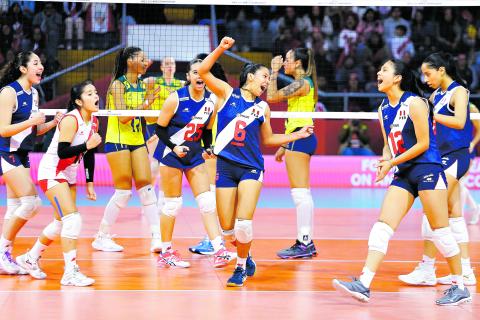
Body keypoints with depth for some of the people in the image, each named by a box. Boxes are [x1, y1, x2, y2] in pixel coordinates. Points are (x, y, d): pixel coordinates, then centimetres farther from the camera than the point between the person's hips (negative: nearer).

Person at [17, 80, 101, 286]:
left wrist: (90, 183, 12)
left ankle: (30, 258, 34)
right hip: (51, 172, -9)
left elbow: (89, 154, 13)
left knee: (62, 222, 15)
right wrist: (87, 145, -34)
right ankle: (70, 273, -18)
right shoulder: (71, 120, -22)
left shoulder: (93, 121, 4)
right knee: (72, 219, -19)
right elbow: (62, 152, -27)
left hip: (68, 174, 9)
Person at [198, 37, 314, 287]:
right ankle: (245, 255, 30)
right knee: (227, 228, 0)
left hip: (251, 167, 1)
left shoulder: (262, 107, 12)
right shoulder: (227, 93, 4)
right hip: (225, 165, -1)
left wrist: (298, 135, 17)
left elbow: (267, 139, 23)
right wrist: (221, 49, -17)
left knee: (243, 223, -17)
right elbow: (203, 71, -7)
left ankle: (241, 266, 6)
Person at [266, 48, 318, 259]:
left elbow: (272, 96, -16)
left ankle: (303, 244, -12)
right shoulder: (305, 84, 19)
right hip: (303, 138, 11)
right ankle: (307, 243, 13)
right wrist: (285, 145, 24)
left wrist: (274, 71, -5)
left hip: (299, 137, -11)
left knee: (300, 192, -11)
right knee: (303, 193, 11)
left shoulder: (302, 83, -12)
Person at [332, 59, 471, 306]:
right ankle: (363, 285, -13)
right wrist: (384, 162, -2)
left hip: (427, 169, -7)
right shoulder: (383, 109, 12)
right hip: (403, 174, 7)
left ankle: (460, 287, 8)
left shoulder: (414, 103, -10)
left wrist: (392, 162, -12)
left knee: (440, 230, -4)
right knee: (382, 226, -6)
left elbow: (423, 144, -12)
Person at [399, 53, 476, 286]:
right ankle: (465, 271, 10)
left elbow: (459, 122, -21)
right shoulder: (436, 95, 15)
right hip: (442, 156, 9)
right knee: (453, 214, 8)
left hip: (456, 155, -9)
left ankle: (427, 269, -10)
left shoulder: (458, 91, -8)